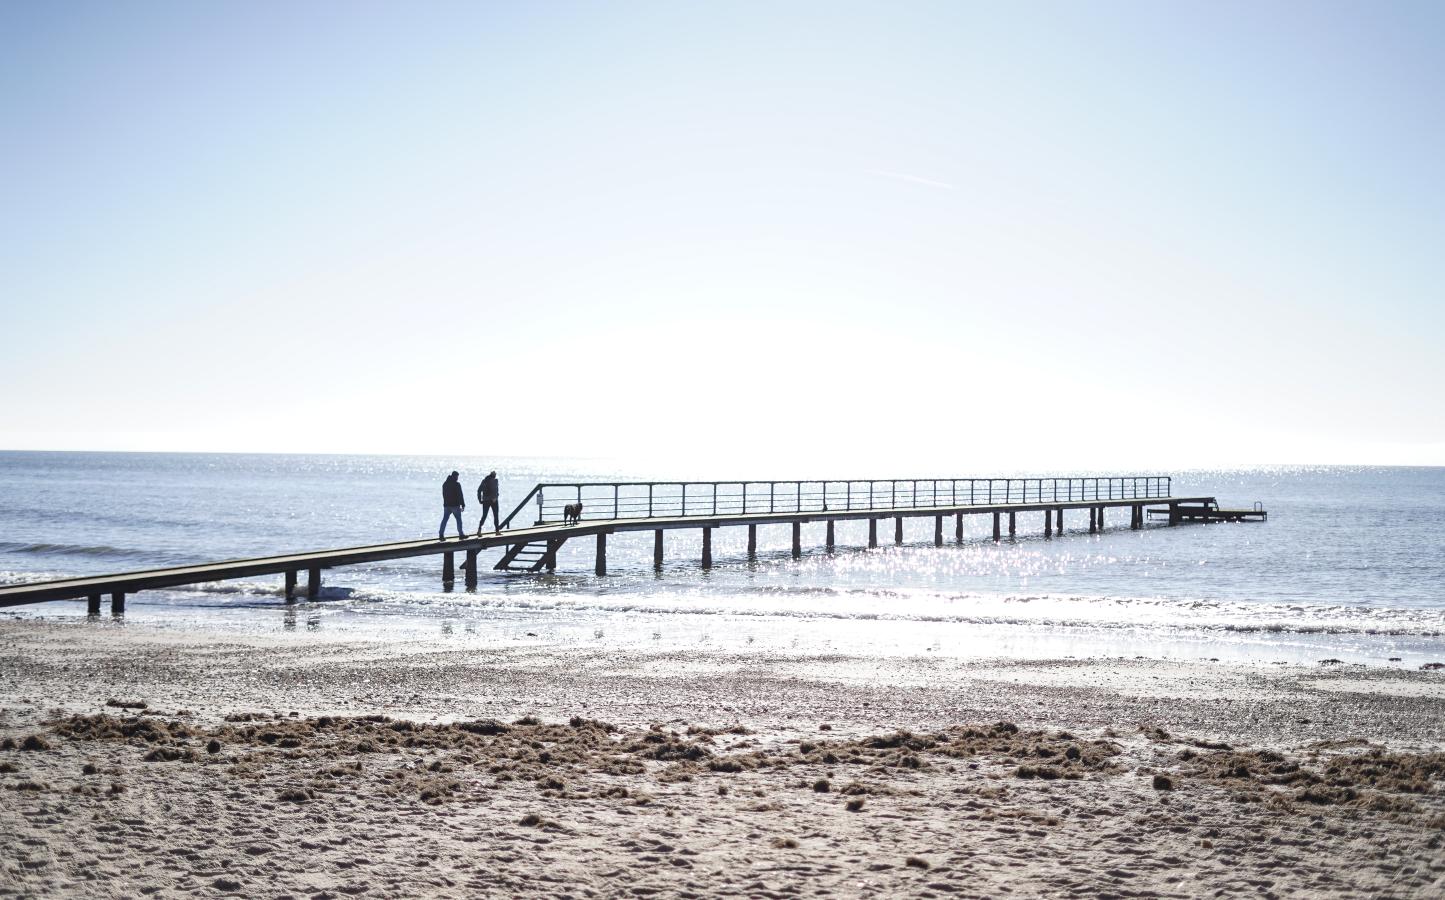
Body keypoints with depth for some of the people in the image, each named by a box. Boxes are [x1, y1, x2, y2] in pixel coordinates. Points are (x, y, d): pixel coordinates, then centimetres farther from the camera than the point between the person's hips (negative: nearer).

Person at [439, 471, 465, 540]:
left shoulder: (445, 484, 10)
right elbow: (460, 495, -11)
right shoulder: (457, 484, -11)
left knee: (444, 520, 3)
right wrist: (463, 505, -6)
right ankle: (461, 535, 10)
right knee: (459, 520, 6)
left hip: (446, 505, 5)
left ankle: (441, 534, -6)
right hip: (455, 505, -5)